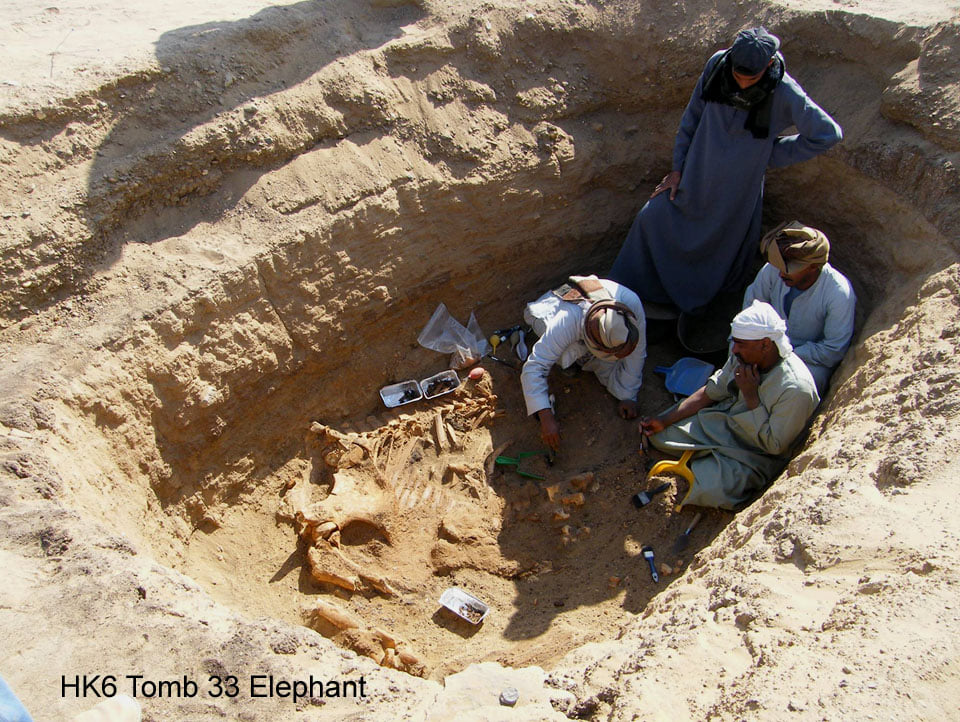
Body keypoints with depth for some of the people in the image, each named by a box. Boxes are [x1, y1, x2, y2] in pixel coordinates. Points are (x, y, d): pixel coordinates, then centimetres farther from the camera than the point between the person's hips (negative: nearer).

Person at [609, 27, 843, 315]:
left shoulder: (785, 93, -23)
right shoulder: (717, 65, -14)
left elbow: (828, 134, -14)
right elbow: (692, 117, 0)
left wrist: (773, 154, -10)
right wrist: (678, 168, 2)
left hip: (737, 187, -3)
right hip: (696, 175, 4)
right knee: (652, 218, 7)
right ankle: (624, 293, 27)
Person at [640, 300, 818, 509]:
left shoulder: (797, 388, -31)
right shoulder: (744, 356, -12)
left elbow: (774, 446, -23)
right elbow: (712, 391, 2)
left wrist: (751, 396, -28)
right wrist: (665, 420, -4)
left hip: (755, 452, -6)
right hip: (724, 420, 6)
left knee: (709, 489, -30)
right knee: (658, 434, -3)